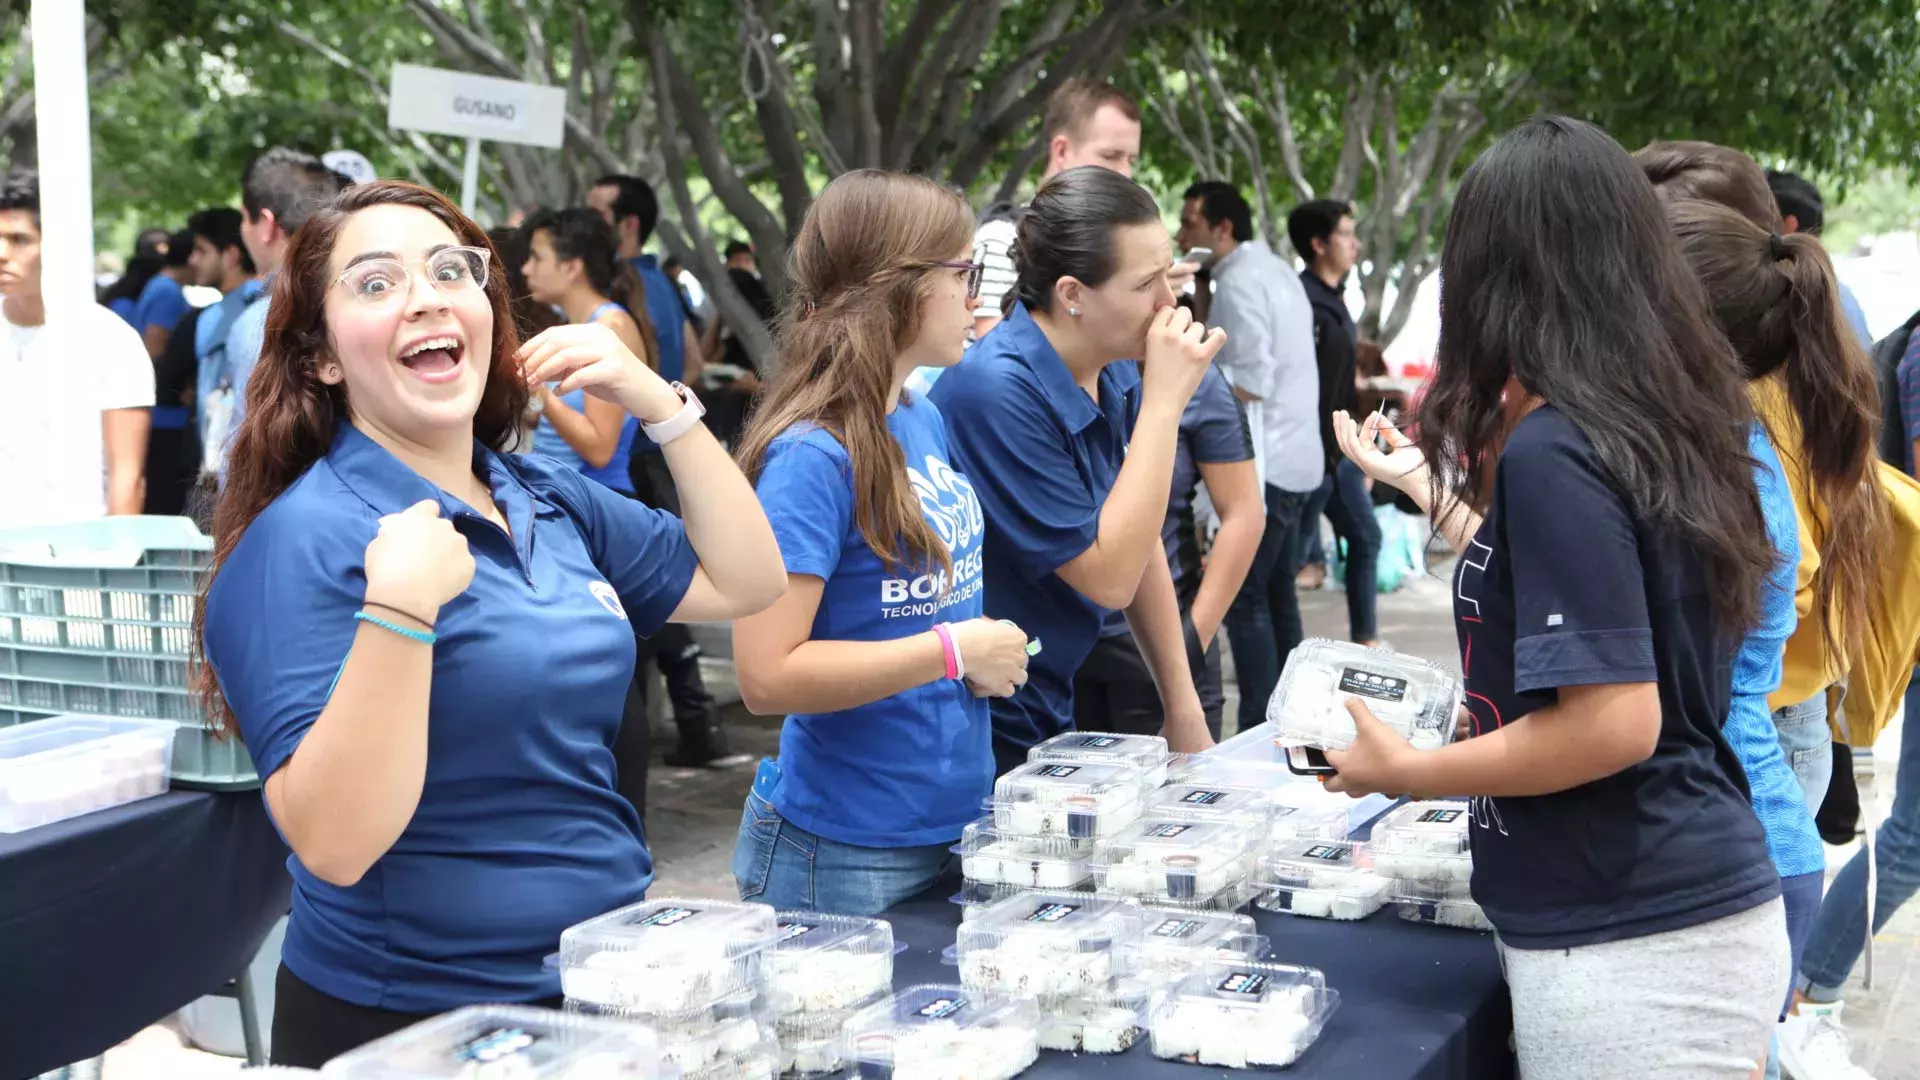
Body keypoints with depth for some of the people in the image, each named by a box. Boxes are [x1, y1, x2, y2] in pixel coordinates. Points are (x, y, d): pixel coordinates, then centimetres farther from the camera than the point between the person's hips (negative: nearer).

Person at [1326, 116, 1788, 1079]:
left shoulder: (1551, 449, -19)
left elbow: (1615, 721, -23)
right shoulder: (1661, 422, 7)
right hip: (1701, 907, 8)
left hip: (1628, 947, -8)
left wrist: (1401, 771, -12)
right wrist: (1431, 485, 33)